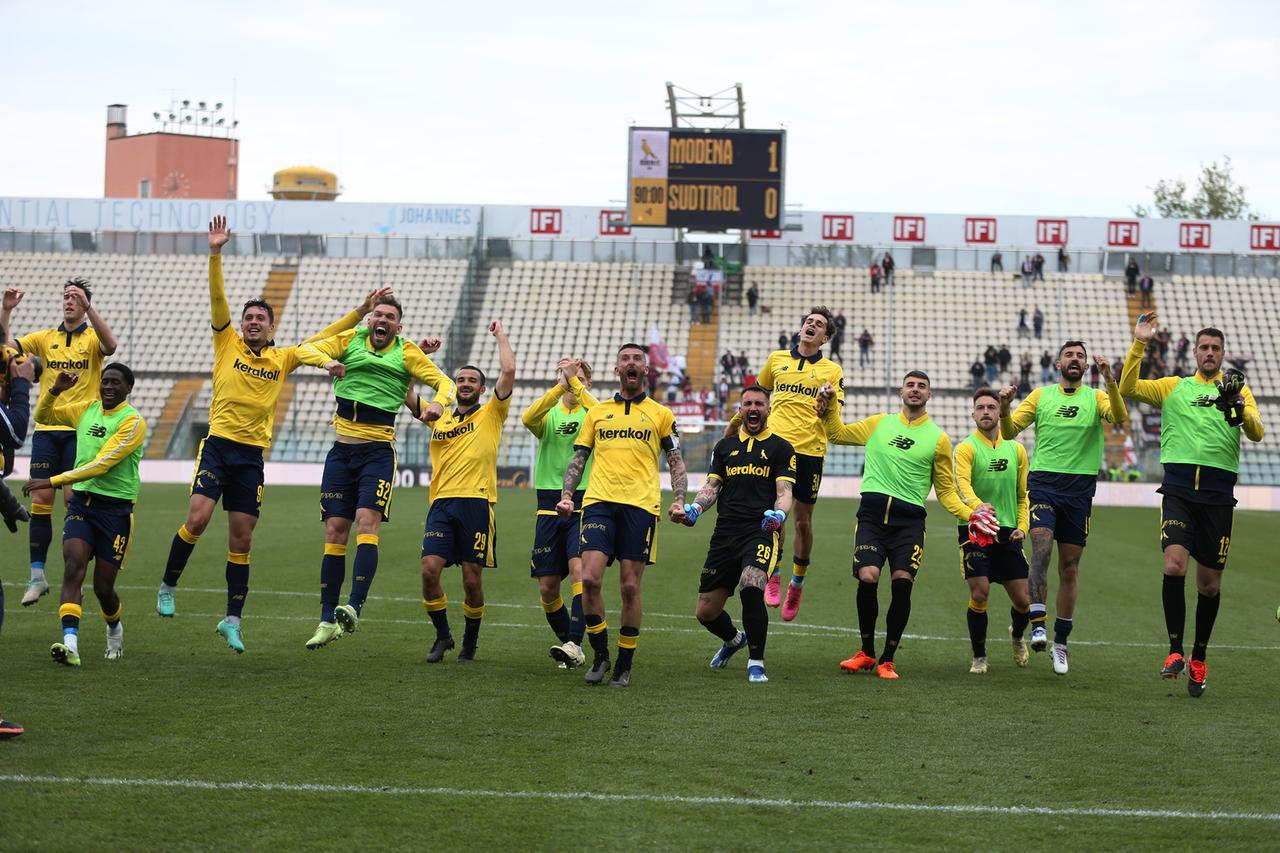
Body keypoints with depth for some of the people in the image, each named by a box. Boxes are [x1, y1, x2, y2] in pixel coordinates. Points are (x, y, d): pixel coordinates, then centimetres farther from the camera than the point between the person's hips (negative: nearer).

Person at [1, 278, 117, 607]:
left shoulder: (92, 337, 1)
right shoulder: (45, 338, 11)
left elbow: (110, 346, -23)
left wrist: (88, 308, -34)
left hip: (80, 430, -3)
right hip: (46, 429, 3)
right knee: (40, 500, -2)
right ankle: (37, 576, 3)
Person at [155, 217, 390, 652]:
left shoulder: (283, 358, 12)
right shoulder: (227, 344, 5)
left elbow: (322, 340, 18)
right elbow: (217, 299, -4)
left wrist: (361, 311, 13)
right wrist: (215, 254, -15)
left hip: (252, 456, 2)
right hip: (218, 445, -2)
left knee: (242, 541, 3)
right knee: (197, 518, -17)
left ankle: (233, 620, 9)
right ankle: (168, 586, 5)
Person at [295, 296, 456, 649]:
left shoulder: (407, 353, 4)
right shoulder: (351, 340, 7)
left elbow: (445, 383, 0)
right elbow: (304, 350, -1)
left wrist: (438, 402, -23)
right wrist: (326, 360, -23)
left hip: (378, 451, -2)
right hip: (342, 449, 2)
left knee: (367, 522, -19)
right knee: (335, 531, 1)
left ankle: (354, 608, -28)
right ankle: (328, 620, 4)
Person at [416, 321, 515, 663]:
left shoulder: (491, 414, 9)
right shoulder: (439, 416, 19)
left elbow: (508, 371, -2)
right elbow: (406, 393, 18)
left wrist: (500, 335, 9)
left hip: (477, 502, -3)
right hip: (442, 503, 3)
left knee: (472, 579, -1)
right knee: (429, 569, -10)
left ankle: (470, 640, 17)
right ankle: (442, 635, 8)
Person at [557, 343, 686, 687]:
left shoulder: (661, 414, 13)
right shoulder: (597, 411, 18)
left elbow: (676, 463, 13)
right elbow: (578, 458, 18)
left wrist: (679, 500, -2)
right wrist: (566, 495, 3)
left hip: (640, 504, -1)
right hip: (599, 502, 1)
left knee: (630, 586, -3)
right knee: (590, 579, -12)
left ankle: (624, 666, 8)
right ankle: (600, 656, 4)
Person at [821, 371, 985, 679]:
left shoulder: (938, 438, 11)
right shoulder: (878, 424, 16)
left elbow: (946, 491, 13)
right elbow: (837, 433, 28)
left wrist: (970, 514, -2)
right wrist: (829, 405, 13)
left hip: (909, 520, -1)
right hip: (872, 512, 1)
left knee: (902, 582, -16)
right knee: (867, 577, -17)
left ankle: (887, 659, 1)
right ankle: (866, 653, 4)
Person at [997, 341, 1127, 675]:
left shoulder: (1095, 398, 8)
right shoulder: (1041, 395, 10)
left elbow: (1120, 418, -12)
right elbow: (1009, 432, 7)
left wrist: (1110, 380, -25)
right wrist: (1004, 408, -14)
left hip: (1079, 487, 1)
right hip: (1043, 482, -1)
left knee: (1070, 567, 5)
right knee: (1041, 547, -24)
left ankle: (1061, 640, 14)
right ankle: (1038, 624, -25)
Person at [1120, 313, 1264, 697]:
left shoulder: (1237, 389, 13)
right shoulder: (1174, 387, 14)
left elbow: (1257, 434, 0)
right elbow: (1128, 388, 2)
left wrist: (1241, 410, -20)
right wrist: (1139, 344, -6)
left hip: (1218, 491, 1)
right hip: (1179, 487, -1)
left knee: (1210, 583, 5)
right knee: (1174, 565, -21)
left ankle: (1198, 659, 21)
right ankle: (1175, 651, -12)